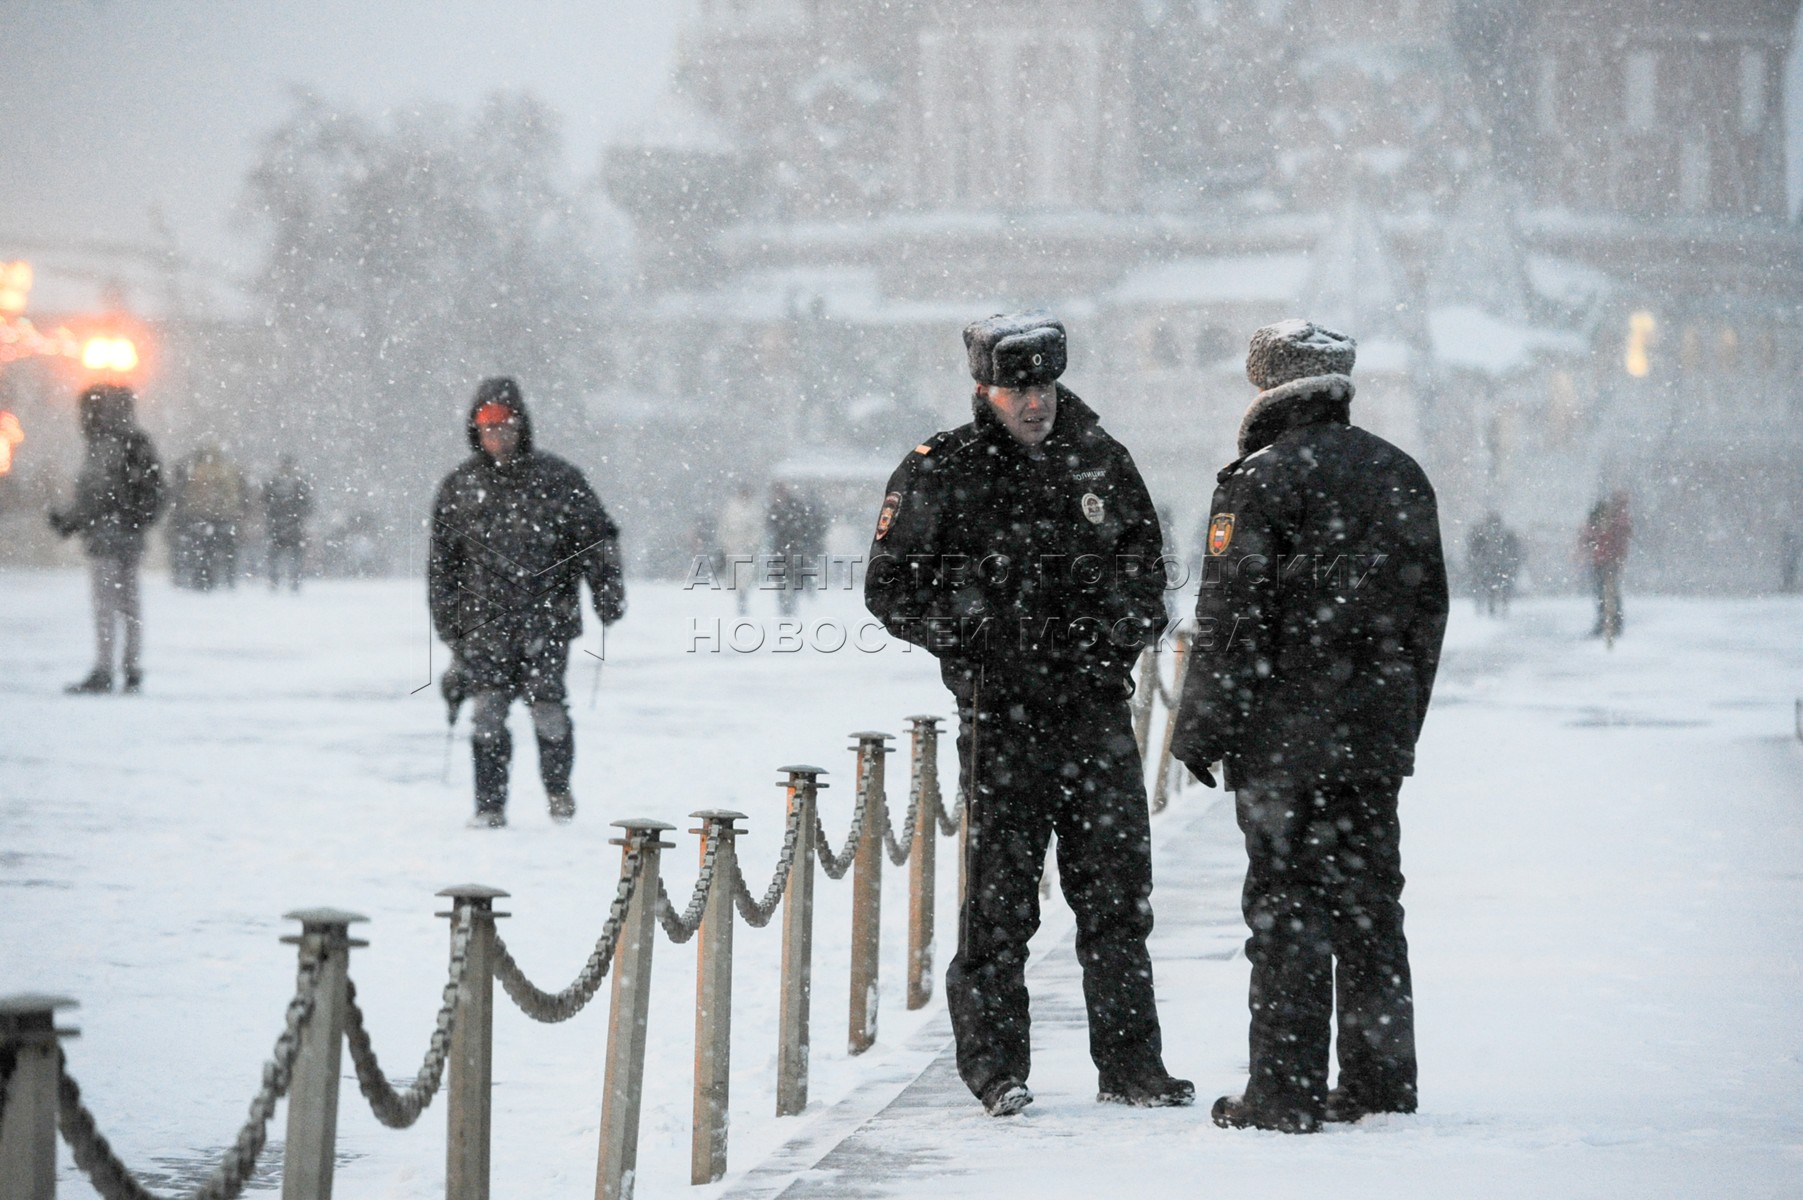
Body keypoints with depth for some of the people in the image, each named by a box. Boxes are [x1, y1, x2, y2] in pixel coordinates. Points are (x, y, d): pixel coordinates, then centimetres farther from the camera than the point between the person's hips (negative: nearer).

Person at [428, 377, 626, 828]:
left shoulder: (557, 479, 3)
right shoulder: (459, 488, 9)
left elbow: (597, 536, 8)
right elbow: (443, 562, 14)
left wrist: (608, 590, -2)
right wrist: (450, 627, 11)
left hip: (547, 620, -1)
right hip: (486, 620, 2)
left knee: (547, 707, -7)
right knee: (488, 711, -7)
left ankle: (559, 792, 16)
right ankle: (490, 805, 2)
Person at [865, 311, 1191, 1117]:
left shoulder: (1101, 461, 10)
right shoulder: (938, 474, -2)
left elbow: (1144, 564, 20)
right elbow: (890, 588, -1)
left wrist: (1123, 627, 0)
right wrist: (972, 632, -14)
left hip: (1098, 709, 3)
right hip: (1001, 714, -3)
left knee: (1118, 895, 5)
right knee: (1000, 898, 0)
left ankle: (1131, 1065, 14)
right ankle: (995, 1068, 11)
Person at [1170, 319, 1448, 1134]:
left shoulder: (1260, 480, -10)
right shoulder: (1399, 476, 11)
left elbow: (1229, 619, -12)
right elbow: (1428, 607, 17)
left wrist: (1200, 732, -5)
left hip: (1284, 737, -6)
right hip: (1377, 735, 6)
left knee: (1285, 911, -4)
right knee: (1368, 904, 12)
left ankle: (1284, 1092, -3)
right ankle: (1379, 1081, 16)